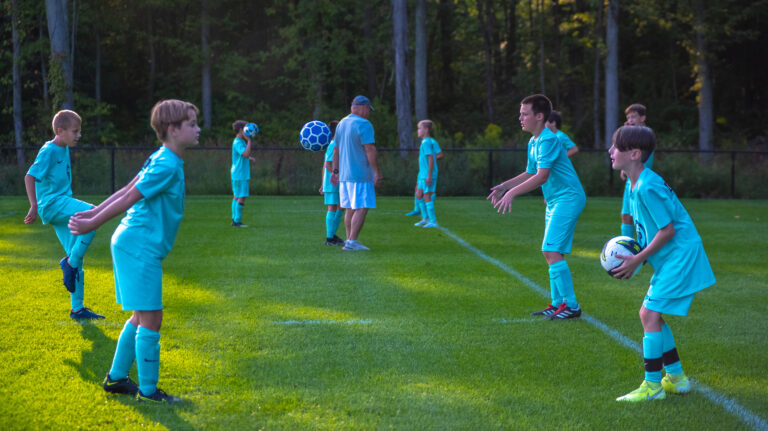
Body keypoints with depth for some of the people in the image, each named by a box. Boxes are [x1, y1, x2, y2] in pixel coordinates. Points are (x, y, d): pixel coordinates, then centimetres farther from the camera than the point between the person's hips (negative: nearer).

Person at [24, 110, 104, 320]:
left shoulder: (64, 149, 15)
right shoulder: (49, 151, -12)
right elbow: (30, 176, -19)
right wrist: (34, 206, -24)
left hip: (62, 203, 9)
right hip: (52, 203, -9)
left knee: (77, 257, 8)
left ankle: (77, 308, 13)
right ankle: (70, 261, -17)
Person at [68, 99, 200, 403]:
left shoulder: (160, 159, 12)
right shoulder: (167, 166, -19)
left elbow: (126, 191, 16)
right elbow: (129, 197, -17)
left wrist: (92, 214, 19)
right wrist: (91, 224, -12)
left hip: (131, 244, 10)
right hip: (141, 249, -10)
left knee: (141, 317, 17)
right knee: (150, 319, -5)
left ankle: (116, 378, 25)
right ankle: (147, 390, 2)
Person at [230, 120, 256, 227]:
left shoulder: (241, 141, 14)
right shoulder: (237, 143, -16)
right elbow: (246, 154, -31)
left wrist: (249, 158, 15)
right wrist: (249, 140, -25)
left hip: (237, 174, 10)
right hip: (240, 175, -10)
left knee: (237, 196, 12)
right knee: (241, 197, -9)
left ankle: (235, 220, 17)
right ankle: (237, 221, -8)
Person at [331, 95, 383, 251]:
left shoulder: (341, 124, 15)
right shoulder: (364, 125, -11)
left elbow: (336, 150, 18)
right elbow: (370, 150, -16)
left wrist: (335, 171, 22)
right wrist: (377, 172, -14)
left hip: (344, 174, 8)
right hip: (360, 174, -8)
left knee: (350, 208, 13)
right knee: (362, 208, -7)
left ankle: (350, 240, 16)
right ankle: (352, 242, -13)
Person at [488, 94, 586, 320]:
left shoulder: (548, 140, -17)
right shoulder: (533, 143, 14)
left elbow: (541, 176, -26)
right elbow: (530, 174, 25)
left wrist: (512, 193, -26)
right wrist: (503, 186, 18)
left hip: (568, 198, -10)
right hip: (555, 201, 10)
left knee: (551, 251, -15)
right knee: (552, 252, 11)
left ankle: (572, 305, -12)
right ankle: (558, 303, 18)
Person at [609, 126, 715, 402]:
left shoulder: (647, 187, -22)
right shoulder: (635, 185, 9)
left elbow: (668, 229, -20)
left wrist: (637, 260, -15)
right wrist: (635, 257, 8)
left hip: (680, 255, -10)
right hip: (669, 258, 10)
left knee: (650, 313, -11)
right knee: (653, 315, 14)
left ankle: (652, 385, -5)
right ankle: (676, 378, 23)